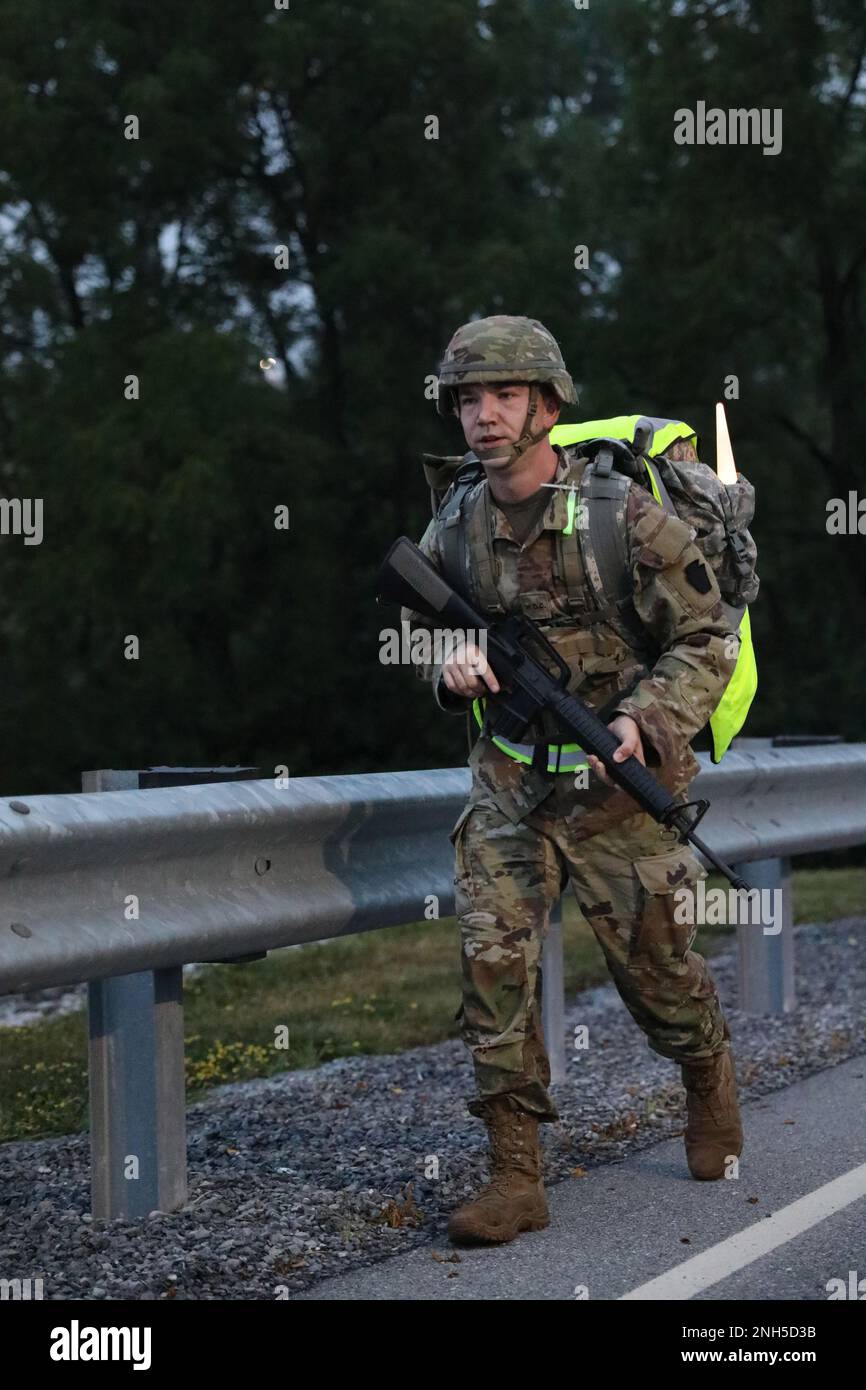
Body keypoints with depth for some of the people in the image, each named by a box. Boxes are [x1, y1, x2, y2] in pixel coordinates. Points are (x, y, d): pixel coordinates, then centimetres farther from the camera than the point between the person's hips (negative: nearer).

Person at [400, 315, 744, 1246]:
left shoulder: (626, 515, -13)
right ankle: (516, 1175, -3)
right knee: (492, 959, -9)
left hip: (616, 788, -3)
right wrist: (450, 665, -9)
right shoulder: (453, 529, 1)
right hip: (507, 784, 4)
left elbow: (706, 638, -9)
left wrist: (647, 717, -24)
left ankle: (709, 1082, 43)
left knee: (655, 964, 11)